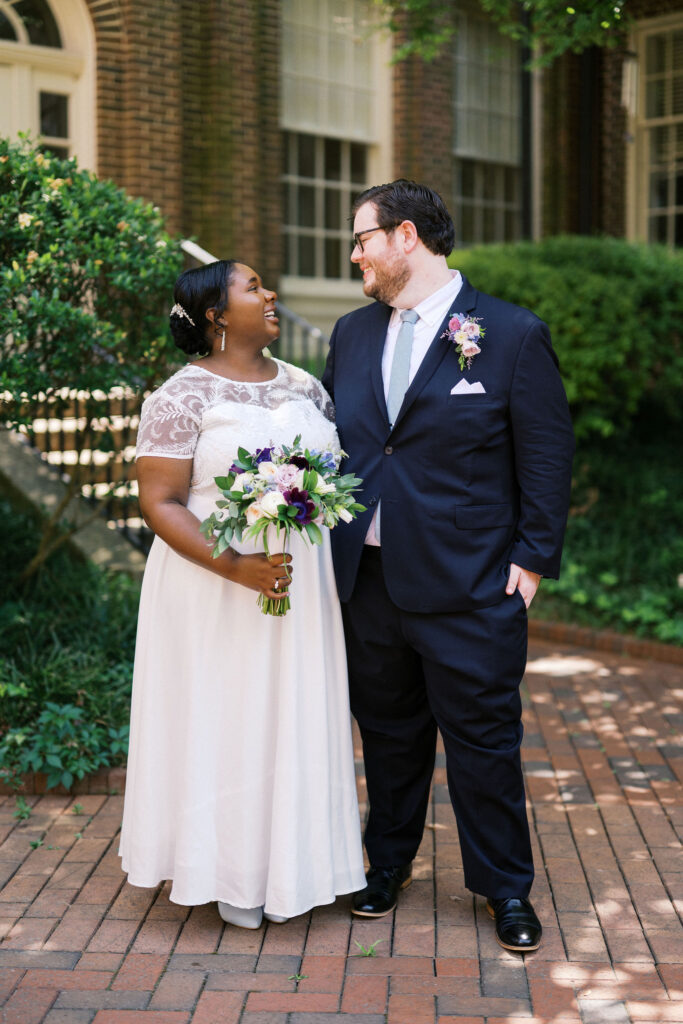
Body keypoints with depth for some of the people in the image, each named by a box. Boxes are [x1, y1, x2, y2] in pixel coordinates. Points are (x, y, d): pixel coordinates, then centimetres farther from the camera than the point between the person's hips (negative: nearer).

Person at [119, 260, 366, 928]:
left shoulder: (304, 387, 10)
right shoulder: (182, 398, -9)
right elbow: (160, 503, -13)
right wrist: (236, 565, -23)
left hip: (301, 584, 5)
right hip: (214, 591, -5)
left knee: (293, 716, 10)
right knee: (224, 719, 3)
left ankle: (292, 859, 24)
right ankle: (233, 873, 17)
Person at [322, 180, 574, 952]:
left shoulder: (514, 335, -7)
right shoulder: (352, 334, 9)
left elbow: (546, 457, -5)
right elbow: (329, 442, 15)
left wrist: (532, 559, -8)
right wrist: (326, 540, 7)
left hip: (468, 589, -4)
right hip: (367, 579, 5)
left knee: (484, 740, 6)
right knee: (388, 734, 18)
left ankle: (506, 888, 24)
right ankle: (388, 865, 36)